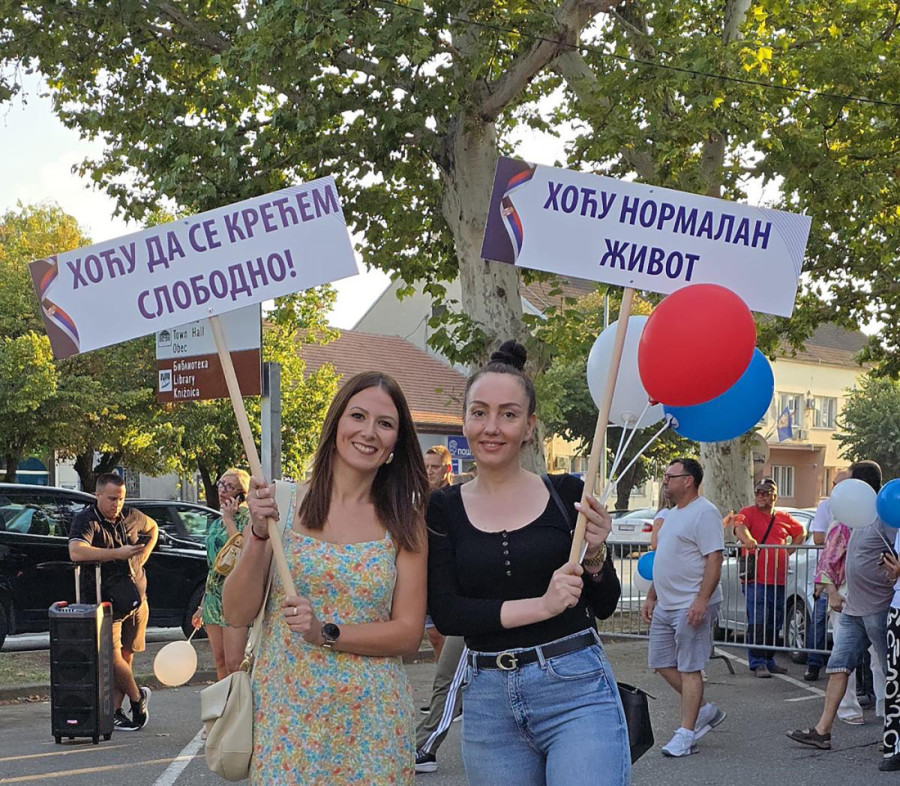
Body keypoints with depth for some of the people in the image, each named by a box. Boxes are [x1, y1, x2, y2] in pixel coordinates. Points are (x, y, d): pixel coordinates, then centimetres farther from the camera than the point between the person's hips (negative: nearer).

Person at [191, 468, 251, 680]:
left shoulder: (246, 517, -4)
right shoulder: (216, 523, 18)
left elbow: (243, 550, -22)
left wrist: (229, 519, -13)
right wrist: (202, 605, 22)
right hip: (213, 594, 8)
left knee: (234, 664, -13)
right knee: (220, 662, 8)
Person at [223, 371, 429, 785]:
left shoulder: (404, 522, 2)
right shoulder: (283, 501, -1)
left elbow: (408, 634, -2)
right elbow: (237, 614, -2)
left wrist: (326, 632, -16)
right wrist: (259, 534, -16)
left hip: (371, 721, 1)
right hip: (284, 714, -1)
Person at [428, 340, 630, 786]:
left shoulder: (568, 494, 2)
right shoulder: (443, 510, 3)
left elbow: (605, 607, 8)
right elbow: (445, 614, -8)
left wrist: (594, 556, -12)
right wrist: (539, 606, -17)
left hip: (576, 688, -1)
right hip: (487, 701, 2)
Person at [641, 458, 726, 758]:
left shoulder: (704, 513, -13)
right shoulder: (673, 514, 18)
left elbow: (714, 561, -20)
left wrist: (701, 600, -27)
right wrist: (651, 597, 21)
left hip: (691, 606, -10)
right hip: (665, 605, 10)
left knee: (689, 668, -5)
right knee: (661, 663, 11)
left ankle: (686, 734, 0)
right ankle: (705, 710, 23)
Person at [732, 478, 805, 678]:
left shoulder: (783, 518, 15)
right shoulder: (748, 513, -1)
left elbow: (801, 532, 31)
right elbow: (740, 527, -22)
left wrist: (790, 549, 14)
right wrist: (747, 539, -44)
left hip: (778, 580, 6)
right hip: (756, 579, -6)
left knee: (774, 624, 11)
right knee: (758, 622, -10)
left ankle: (769, 661, 21)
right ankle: (758, 663, -5)